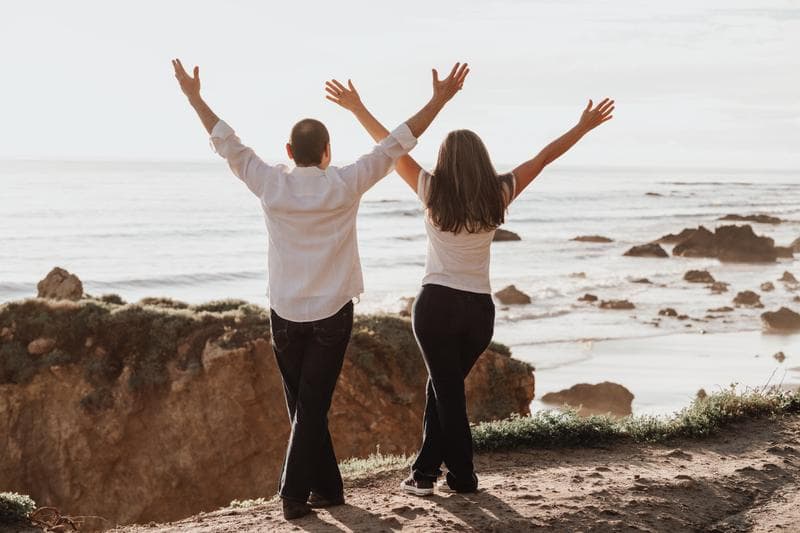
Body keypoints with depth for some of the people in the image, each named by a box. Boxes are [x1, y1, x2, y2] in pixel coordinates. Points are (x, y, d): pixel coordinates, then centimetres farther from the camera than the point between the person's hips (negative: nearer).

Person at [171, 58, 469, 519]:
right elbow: (397, 143, -6)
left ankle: (328, 488, 17)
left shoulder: (271, 184, -5)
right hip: (332, 313, -2)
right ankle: (295, 493, -3)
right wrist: (439, 100, -2)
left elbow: (227, 143, 4)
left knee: (303, 406, 12)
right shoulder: (345, 186, -9)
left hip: (285, 313, 2)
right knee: (313, 407, 1)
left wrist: (195, 96, 15)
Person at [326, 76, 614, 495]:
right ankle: (425, 471, 19)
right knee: (443, 387, 17)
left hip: (436, 305, -2)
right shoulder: (498, 196, -2)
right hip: (480, 309, 2)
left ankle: (463, 475, 11)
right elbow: (543, 159, 7)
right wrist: (584, 127, 16)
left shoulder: (433, 193, -6)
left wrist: (357, 108, 9)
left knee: (446, 390, 8)